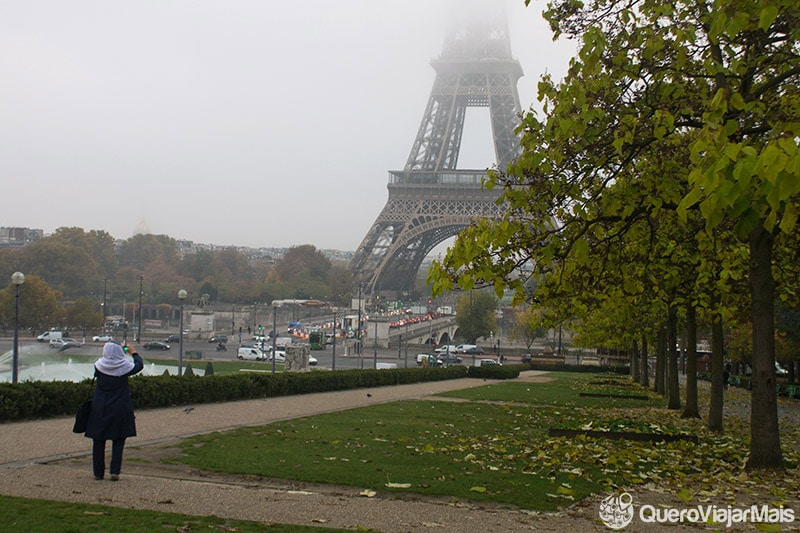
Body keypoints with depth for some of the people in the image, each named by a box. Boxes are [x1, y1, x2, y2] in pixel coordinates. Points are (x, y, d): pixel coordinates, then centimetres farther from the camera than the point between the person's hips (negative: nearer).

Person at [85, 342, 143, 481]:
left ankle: (98, 472, 15)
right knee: (118, 441, 9)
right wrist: (134, 353, 25)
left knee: (98, 441, 11)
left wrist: (109, 354, 24)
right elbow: (139, 365, 6)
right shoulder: (124, 367, -12)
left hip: (99, 409, 2)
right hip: (119, 409, -1)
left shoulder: (99, 366, -9)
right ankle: (114, 471, 1)